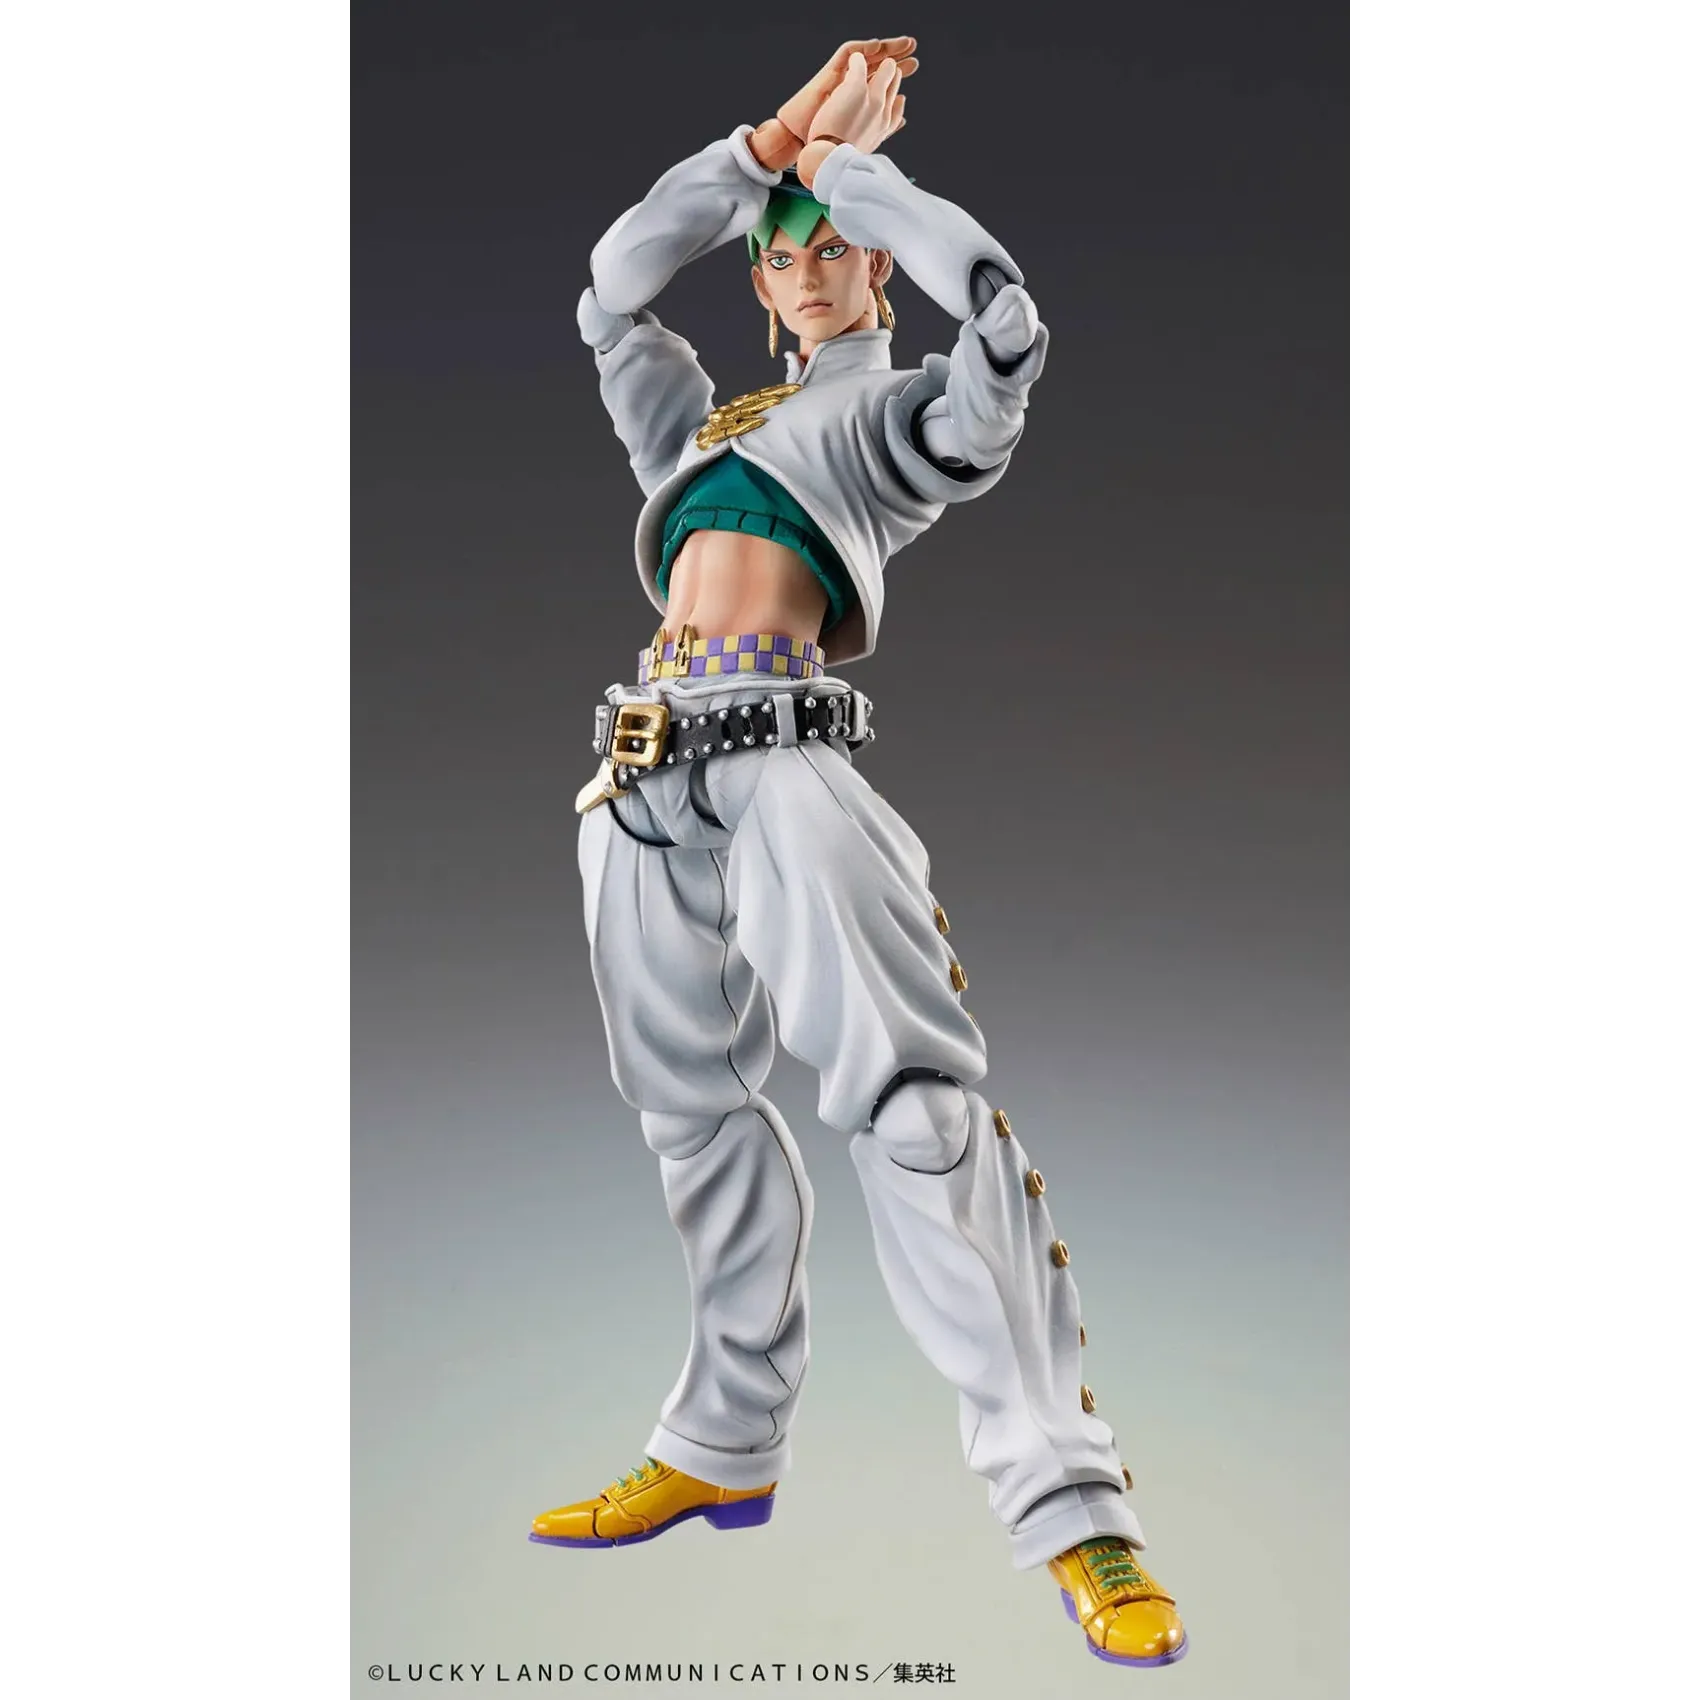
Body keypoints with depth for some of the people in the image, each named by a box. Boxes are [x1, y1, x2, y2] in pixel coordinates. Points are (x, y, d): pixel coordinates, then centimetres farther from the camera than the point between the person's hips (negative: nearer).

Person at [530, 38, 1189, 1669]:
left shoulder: (898, 412, 14)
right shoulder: (703, 420, 29)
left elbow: (1002, 323, -4)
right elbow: (613, 284, 25)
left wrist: (853, 165, 9)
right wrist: (772, 140, 20)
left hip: (782, 765, -6)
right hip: (645, 782, 7)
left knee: (911, 1102, -18)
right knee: (695, 1107, 9)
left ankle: (1067, 1504, -18)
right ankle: (726, 1445, 22)